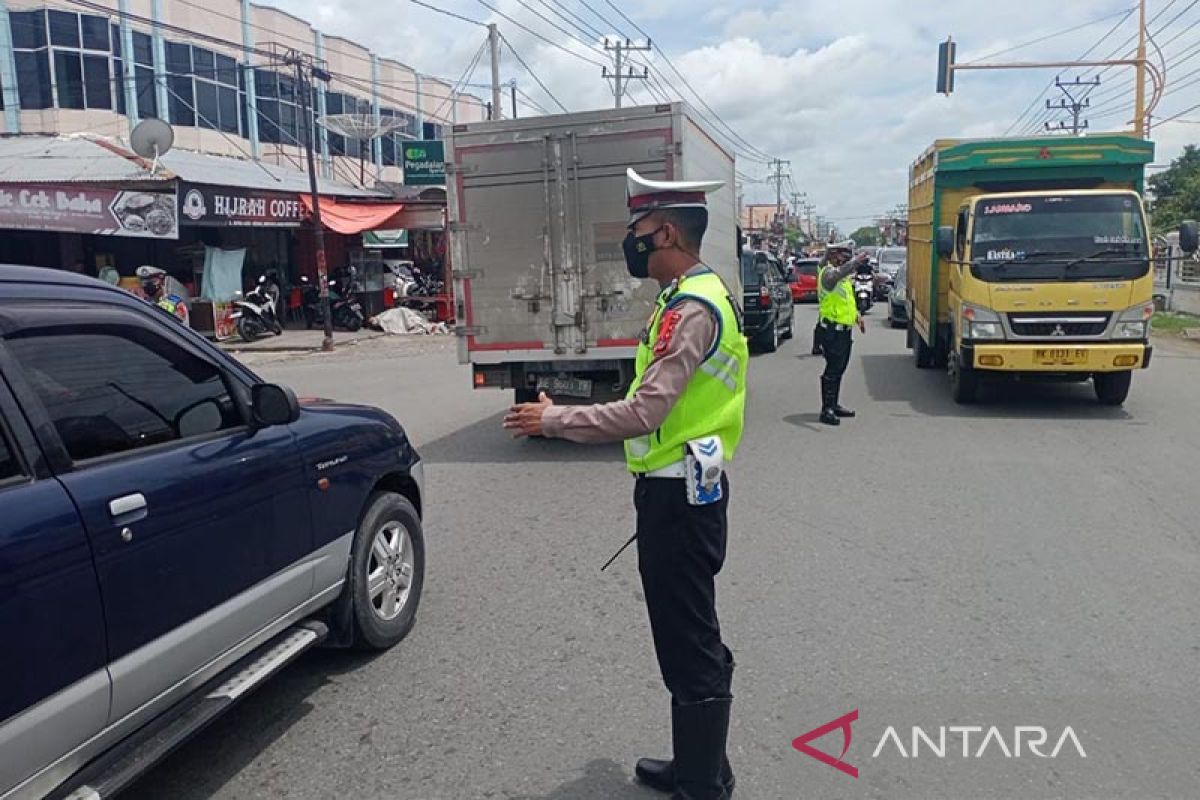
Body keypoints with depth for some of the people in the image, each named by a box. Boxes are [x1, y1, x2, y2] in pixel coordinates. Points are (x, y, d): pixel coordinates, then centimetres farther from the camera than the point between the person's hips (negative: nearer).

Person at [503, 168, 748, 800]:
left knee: (691, 645, 2)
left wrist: (551, 420, -16)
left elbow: (642, 413, -26)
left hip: (677, 496, -11)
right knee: (688, 637, 20)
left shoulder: (691, 310, -20)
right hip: (683, 488, 11)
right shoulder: (698, 296, 14)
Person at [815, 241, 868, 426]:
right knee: (832, 370, -8)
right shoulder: (828, 272, -13)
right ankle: (826, 410, -4)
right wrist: (856, 262, -49)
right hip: (832, 332, -10)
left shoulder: (843, 277, 18)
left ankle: (834, 405, 26)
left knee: (839, 369, 16)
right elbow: (839, 273, -39)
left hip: (843, 331, 10)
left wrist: (857, 316, 18)